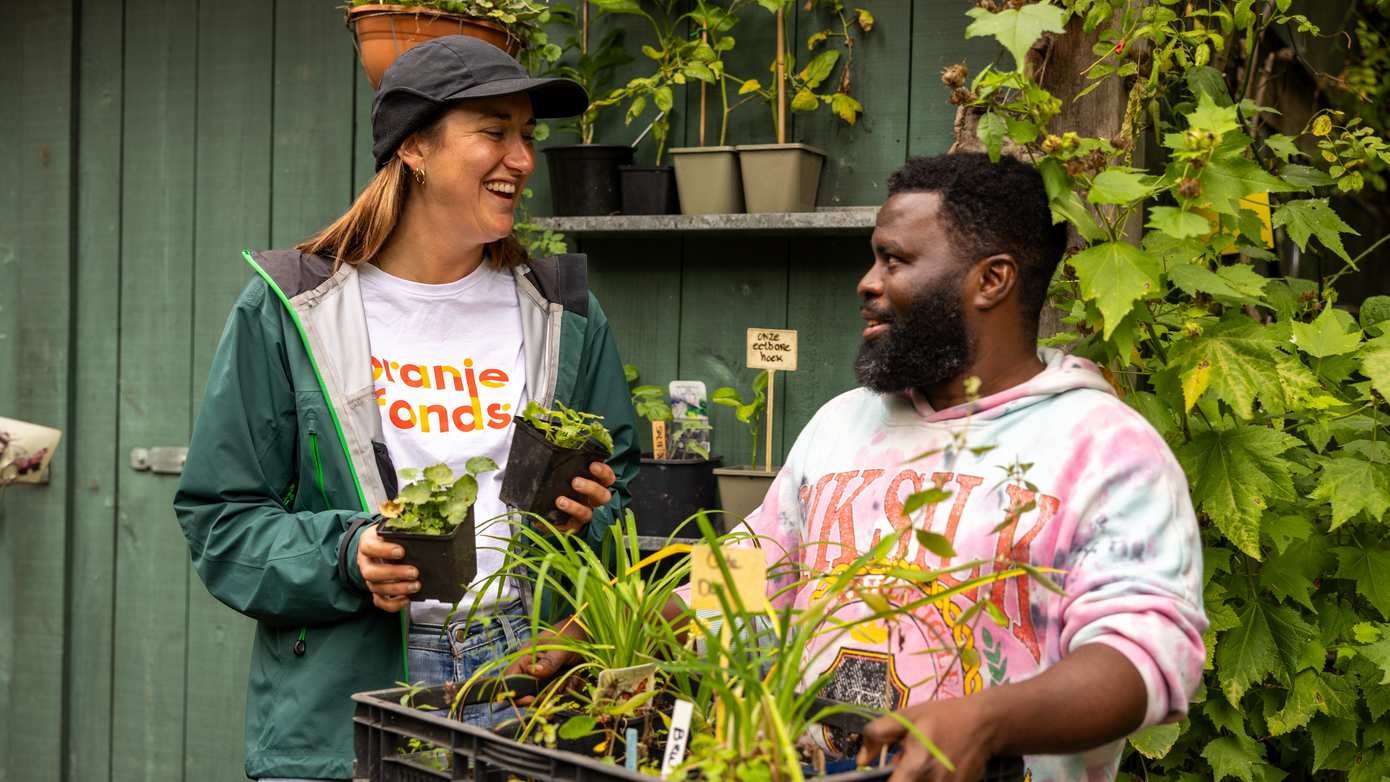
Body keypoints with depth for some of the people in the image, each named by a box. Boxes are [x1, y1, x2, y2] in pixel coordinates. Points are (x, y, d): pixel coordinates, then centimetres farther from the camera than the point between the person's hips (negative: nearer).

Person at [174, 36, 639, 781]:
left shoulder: (563, 316, 9)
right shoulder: (288, 312, 0)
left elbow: (622, 489, 15)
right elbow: (220, 516, -1)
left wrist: (585, 517, -7)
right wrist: (344, 558, -16)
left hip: (528, 687, 2)